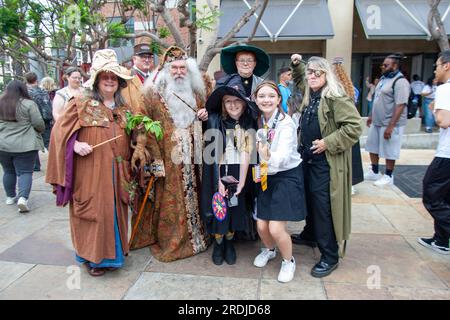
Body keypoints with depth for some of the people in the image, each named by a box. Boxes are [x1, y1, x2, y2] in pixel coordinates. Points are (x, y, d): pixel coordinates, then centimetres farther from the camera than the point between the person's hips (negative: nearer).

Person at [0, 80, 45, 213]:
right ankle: (23, 198, -13)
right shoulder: (28, 104, -9)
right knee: (25, 172, 1)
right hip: (25, 145, -4)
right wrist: (41, 130, 10)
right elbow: (38, 123, -10)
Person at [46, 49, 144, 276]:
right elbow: (60, 130, -3)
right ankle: (92, 257, 19)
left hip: (117, 173, 5)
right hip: (90, 172, -4)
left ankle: (112, 252, 28)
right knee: (93, 212, 1)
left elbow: (130, 141, 22)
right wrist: (75, 144, -18)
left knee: (115, 211, 11)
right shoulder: (80, 105, -1)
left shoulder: (124, 110, 13)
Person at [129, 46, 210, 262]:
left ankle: (196, 236, 29)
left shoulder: (195, 92, 12)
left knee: (193, 196, 13)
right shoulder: (153, 92, -5)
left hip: (192, 158, 5)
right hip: (167, 158, -5)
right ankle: (168, 240, 18)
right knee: (169, 201, 3)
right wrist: (154, 155, -18)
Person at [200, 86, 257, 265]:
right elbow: (213, 153, -12)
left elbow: (246, 154, -10)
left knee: (236, 208, 10)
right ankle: (218, 243, 28)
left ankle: (229, 242, 32)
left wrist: (241, 182, -16)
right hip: (218, 173, -2)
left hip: (238, 174, 2)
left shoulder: (249, 124, -3)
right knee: (218, 208, 5)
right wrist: (219, 182, -16)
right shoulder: (215, 121, -9)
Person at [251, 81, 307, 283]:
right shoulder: (259, 122, -1)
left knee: (276, 229, -9)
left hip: (287, 176, -5)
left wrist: (268, 156, -45)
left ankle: (288, 261, 21)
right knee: (261, 225, 7)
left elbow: (284, 156, -29)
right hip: (267, 178, 5)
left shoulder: (286, 123, -19)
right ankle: (269, 250, 40)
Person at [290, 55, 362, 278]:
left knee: (324, 207, -6)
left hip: (327, 163, -9)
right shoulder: (310, 97, 12)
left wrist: (328, 143, -22)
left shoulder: (336, 98, -15)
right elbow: (300, 80, 36)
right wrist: (296, 65, 21)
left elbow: (354, 127, -21)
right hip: (308, 159, 9)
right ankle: (310, 235, 41)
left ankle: (330, 256, 7)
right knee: (310, 200, 21)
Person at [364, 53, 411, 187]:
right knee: (373, 147, 15)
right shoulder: (383, 78, 11)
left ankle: (388, 177, 17)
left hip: (390, 124, -9)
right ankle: (374, 172, 29)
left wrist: (390, 126, -25)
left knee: (388, 151, 2)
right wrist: (371, 116, 20)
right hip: (377, 122, 9)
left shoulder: (400, 81, -17)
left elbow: (400, 106, -22)